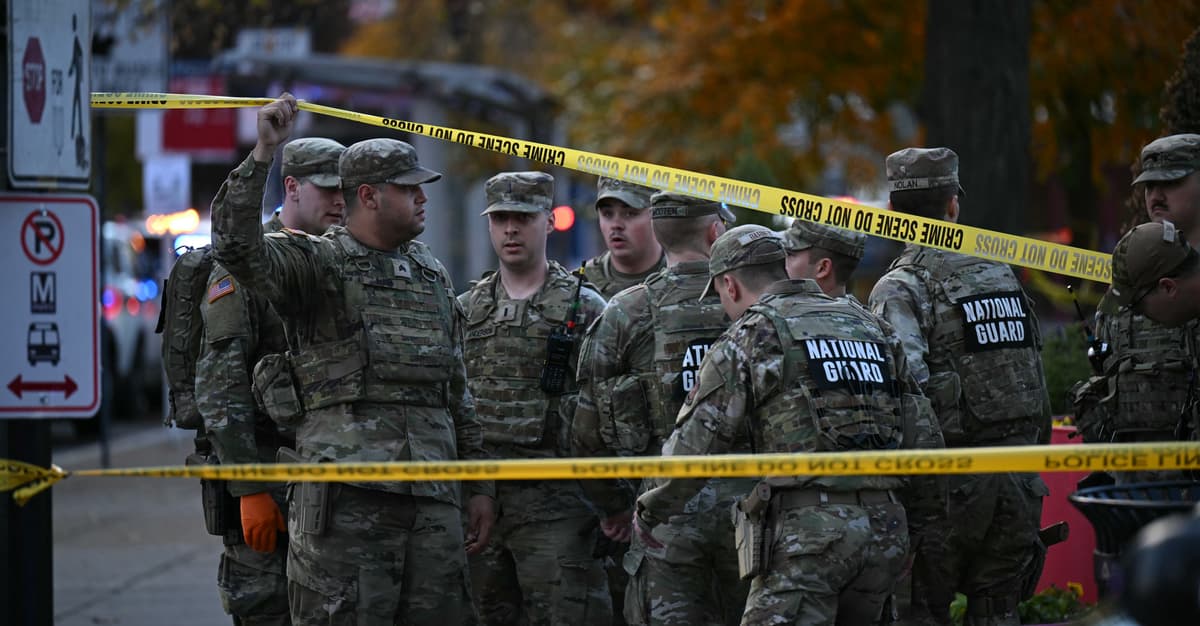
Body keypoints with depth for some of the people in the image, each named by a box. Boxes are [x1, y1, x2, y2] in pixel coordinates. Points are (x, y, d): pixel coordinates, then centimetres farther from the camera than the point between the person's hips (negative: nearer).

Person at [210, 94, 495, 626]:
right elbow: (236, 244, -19)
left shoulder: (433, 276, 19)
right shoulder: (317, 263, 1)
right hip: (348, 495, -6)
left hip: (434, 497, 6)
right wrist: (262, 152, -24)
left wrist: (479, 486, 19)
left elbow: (458, 393, 23)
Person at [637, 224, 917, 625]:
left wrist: (650, 513, 14)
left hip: (807, 528, -7)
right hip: (886, 527, 7)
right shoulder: (866, 326, 21)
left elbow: (695, 445, -1)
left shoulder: (751, 336, 1)